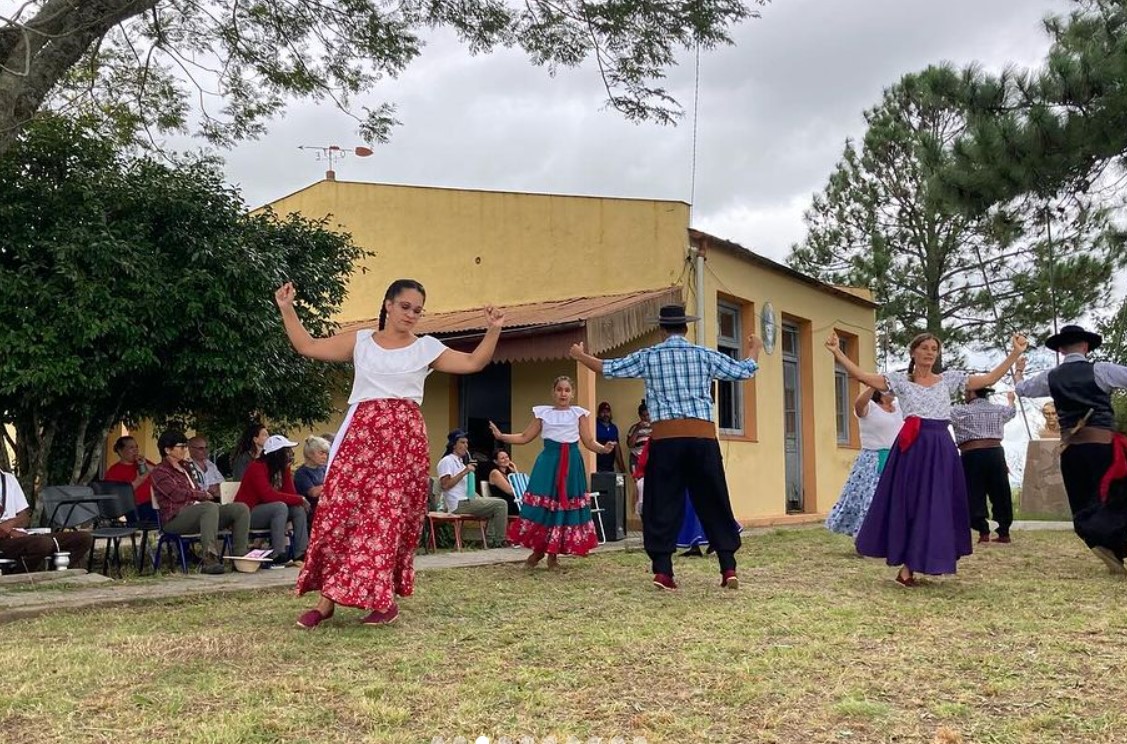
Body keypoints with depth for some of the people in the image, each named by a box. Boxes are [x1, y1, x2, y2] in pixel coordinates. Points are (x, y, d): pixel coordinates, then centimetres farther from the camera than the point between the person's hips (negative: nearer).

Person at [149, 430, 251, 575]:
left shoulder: (184, 469, 29)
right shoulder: (160, 472, 2)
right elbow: (177, 495, -12)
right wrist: (204, 495, 1)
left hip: (197, 511, 8)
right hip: (176, 518, -8)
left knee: (241, 508, -11)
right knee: (210, 507, -39)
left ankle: (240, 556, -17)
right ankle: (209, 560, -49)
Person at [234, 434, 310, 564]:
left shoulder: (282, 468, 6)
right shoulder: (257, 467, -20)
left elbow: (291, 493, 1)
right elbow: (268, 495, -32)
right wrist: (299, 499, -29)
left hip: (268, 511, 8)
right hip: (248, 513, -8)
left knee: (299, 509, -12)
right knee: (280, 507, -32)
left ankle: (301, 554, -16)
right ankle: (278, 555, -33)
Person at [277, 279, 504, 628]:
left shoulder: (427, 347, 10)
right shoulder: (359, 341, 11)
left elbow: (473, 363, 6)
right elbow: (307, 346, 13)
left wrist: (493, 330, -5)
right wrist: (287, 309, 7)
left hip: (405, 438, 0)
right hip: (361, 434, 0)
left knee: (393, 517, -2)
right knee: (340, 510, -6)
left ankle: (384, 599, 7)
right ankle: (327, 599, 1)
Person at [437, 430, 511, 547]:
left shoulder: (460, 461, 23)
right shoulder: (447, 461, -7)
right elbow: (445, 485, -20)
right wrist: (464, 472, -21)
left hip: (468, 500, 10)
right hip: (460, 503, -10)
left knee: (498, 502, 22)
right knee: (501, 504, -13)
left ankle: (490, 540, 12)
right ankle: (500, 541, -5)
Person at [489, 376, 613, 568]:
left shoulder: (579, 413, 8)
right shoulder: (542, 412, 10)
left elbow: (589, 442, 5)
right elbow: (525, 437, 11)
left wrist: (603, 449, -14)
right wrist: (501, 436, 1)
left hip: (572, 464, 0)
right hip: (548, 462, 0)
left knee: (566, 506, 0)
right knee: (541, 506, -6)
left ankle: (553, 553, 12)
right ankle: (537, 549, 11)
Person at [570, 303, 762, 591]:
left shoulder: (648, 357, 5)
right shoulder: (705, 355, 8)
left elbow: (610, 368, 11)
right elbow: (743, 371, 17)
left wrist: (580, 356, 28)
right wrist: (755, 349, 37)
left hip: (666, 438, -1)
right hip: (703, 437, 1)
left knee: (663, 504, 5)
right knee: (714, 503, 8)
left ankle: (662, 570, 1)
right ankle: (729, 569, 7)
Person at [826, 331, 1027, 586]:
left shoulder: (949, 379, 12)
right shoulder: (901, 380, 4)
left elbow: (989, 379, 11)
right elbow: (861, 375, -5)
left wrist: (1015, 354, 6)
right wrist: (837, 352, -15)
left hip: (941, 450, 3)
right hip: (912, 448, -3)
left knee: (938, 506, 5)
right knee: (910, 505, -1)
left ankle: (909, 567, 17)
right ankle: (907, 567, 7)